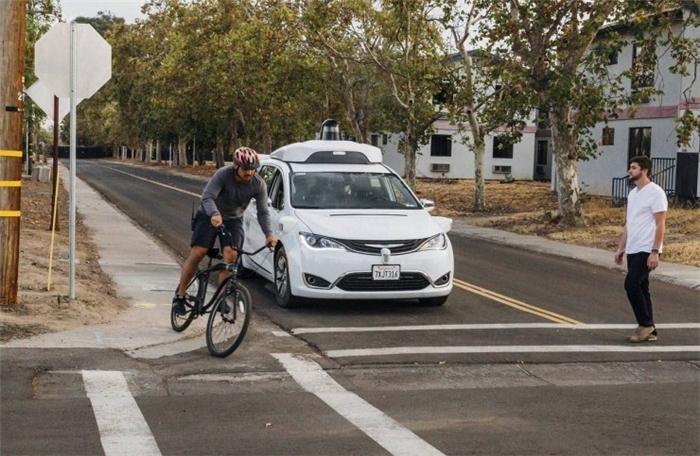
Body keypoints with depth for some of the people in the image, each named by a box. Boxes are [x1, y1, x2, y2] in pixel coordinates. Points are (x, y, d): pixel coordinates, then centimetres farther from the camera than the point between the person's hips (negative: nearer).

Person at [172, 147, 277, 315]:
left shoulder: (259, 184, -16)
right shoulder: (223, 175, -25)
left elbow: (262, 212, -10)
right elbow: (207, 197, -33)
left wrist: (269, 233, -25)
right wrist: (214, 214, -53)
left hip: (233, 220, 2)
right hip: (210, 216, -2)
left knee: (231, 256, -19)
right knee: (197, 254, -13)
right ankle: (180, 295, 2)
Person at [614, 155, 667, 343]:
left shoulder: (655, 192, -12)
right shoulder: (633, 193, 16)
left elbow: (660, 225, -15)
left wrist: (655, 252, -21)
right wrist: (620, 248, 17)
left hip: (646, 250, -9)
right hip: (633, 250, 9)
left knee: (631, 284, -15)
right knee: (640, 288, 9)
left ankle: (646, 324, -3)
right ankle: (649, 331, 14)